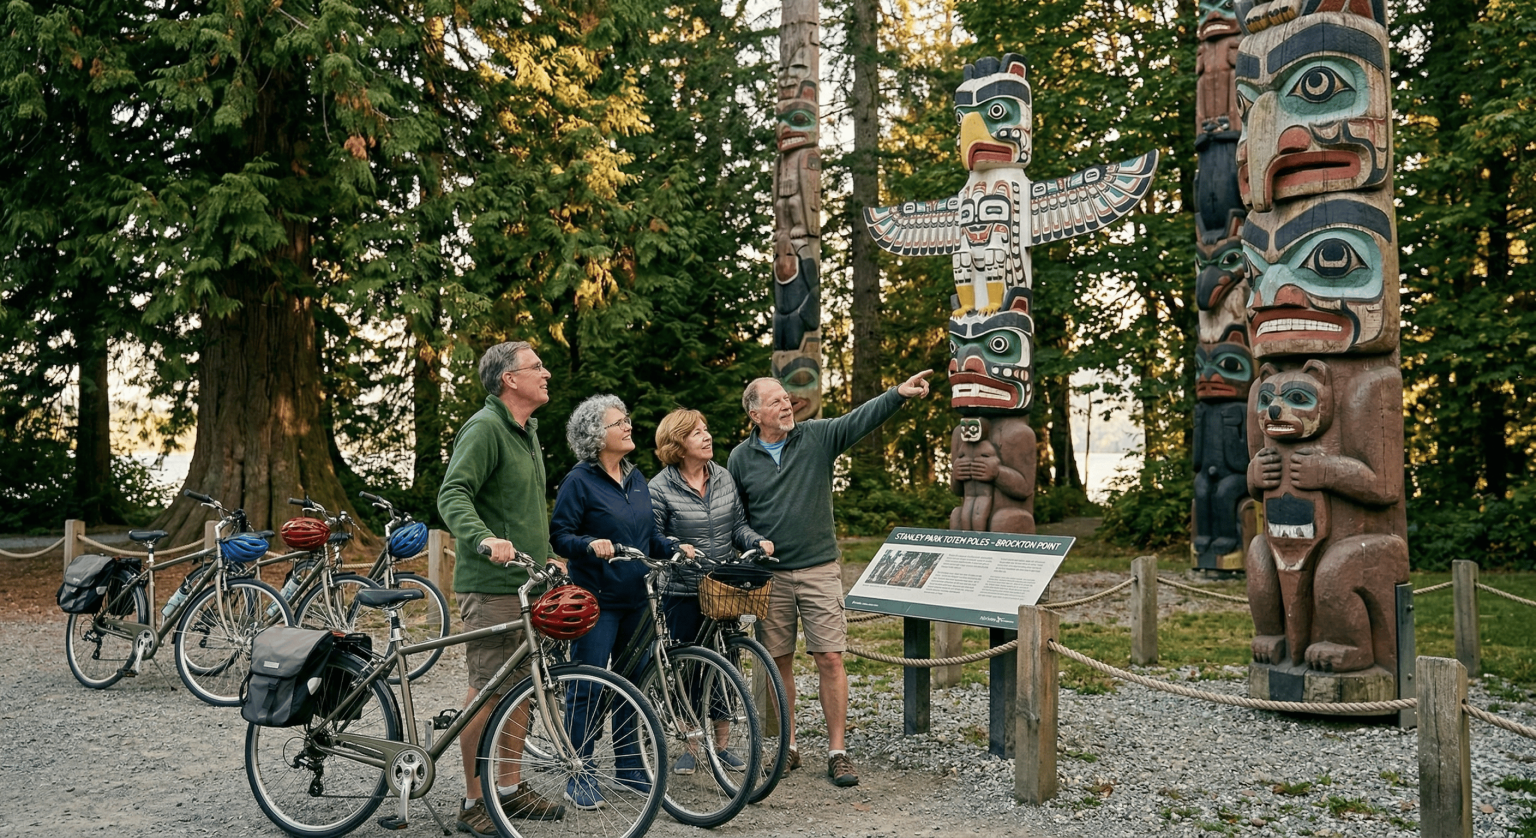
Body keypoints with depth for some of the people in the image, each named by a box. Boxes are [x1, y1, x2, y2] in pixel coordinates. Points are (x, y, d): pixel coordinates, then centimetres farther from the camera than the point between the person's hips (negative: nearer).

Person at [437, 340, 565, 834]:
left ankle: (510, 788, 24)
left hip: (526, 581, 9)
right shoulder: (485, 428, -13)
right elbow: (452, 495, -24)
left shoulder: (526, 431, 17)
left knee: (519, 686, 13)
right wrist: (484, 539, -39)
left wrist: (546, 555, 26)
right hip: (491, 584, -9)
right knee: (488, 691, -4)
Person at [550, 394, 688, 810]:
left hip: (636, 599, 7)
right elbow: (559, 534, -12)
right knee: (588, 689, -3)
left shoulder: (636, 478, 11)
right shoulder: (580, 481, -9)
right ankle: (579, 777, 8)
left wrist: (674, 549, 0)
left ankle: (628, 766, 27)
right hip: (596, 600, -7)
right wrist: (590, 544, -29)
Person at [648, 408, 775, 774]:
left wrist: (758, 541, -9)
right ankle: (688, 746, 19)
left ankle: (721, 742, 24)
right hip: (683, 593, -4)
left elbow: (737, 525, 10)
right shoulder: (660, 488, -10)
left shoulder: (724, 477, 5)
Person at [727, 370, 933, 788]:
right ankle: (788, 747, 23)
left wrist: (899, 393, -30)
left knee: (830, 659, -4)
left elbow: (861, 418, -14)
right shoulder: (740, 458, 3)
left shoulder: (818, 437, 0)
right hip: (769, 576, 1)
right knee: (779, 662, 9)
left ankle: (837, 751, 5)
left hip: (819, 570, -1)